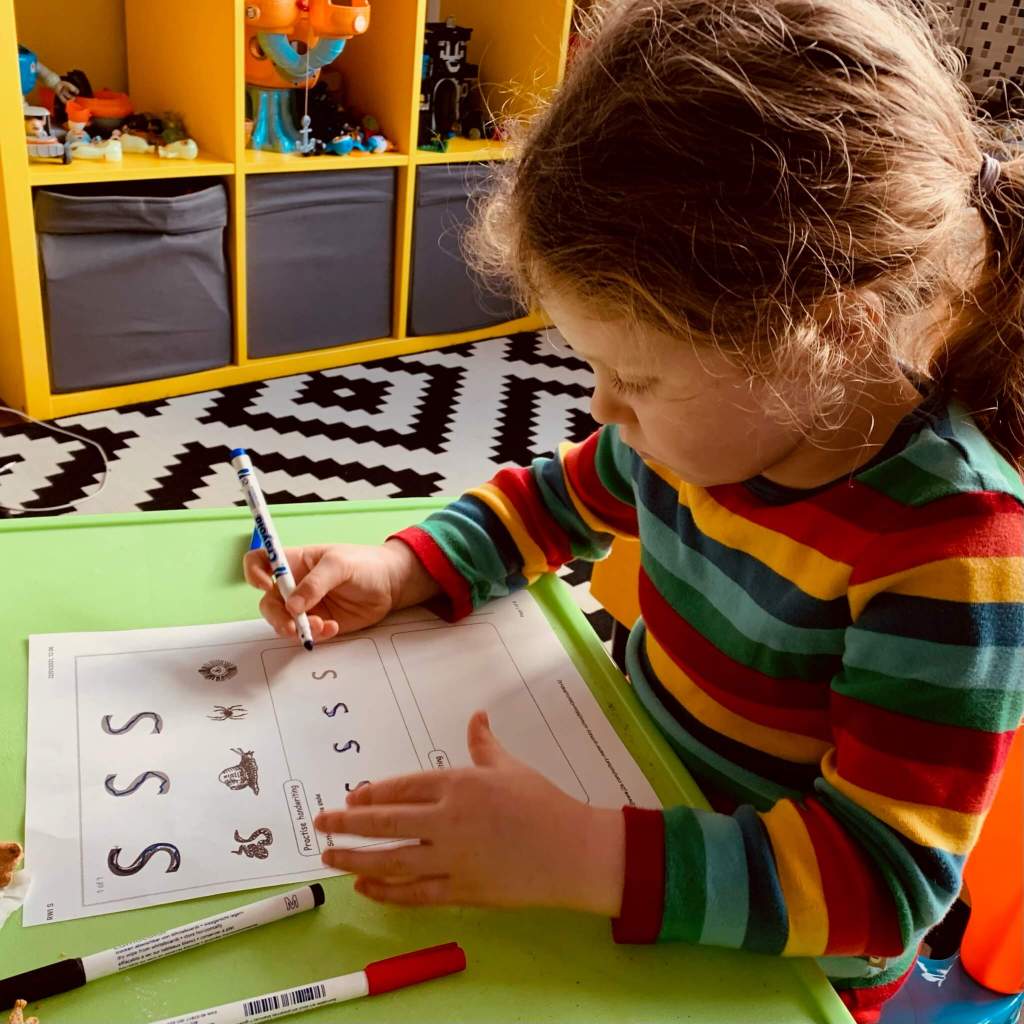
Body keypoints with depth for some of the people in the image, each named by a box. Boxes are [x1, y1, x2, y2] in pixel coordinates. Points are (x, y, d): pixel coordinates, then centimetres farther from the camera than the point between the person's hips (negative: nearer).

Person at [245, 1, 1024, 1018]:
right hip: (645, 800, 6)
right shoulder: (712, 419, -10)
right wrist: (395, 571, -7)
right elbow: (562, 497, 7)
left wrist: (582, 857, -39)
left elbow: (886, 877, -29)